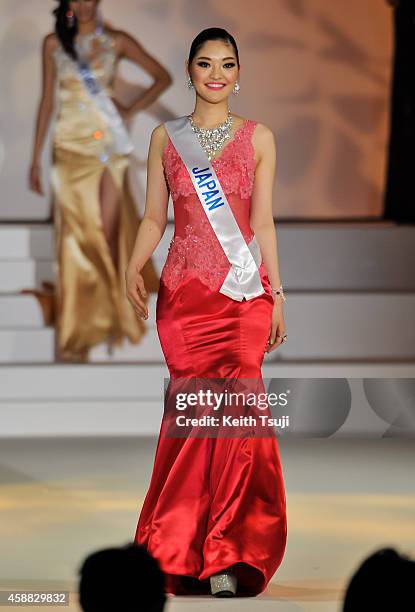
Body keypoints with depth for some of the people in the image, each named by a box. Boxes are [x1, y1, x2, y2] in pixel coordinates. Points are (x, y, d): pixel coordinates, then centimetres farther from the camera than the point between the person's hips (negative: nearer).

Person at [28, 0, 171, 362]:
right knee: (77, 235, -3)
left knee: (107, 234, -4)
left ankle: (108, 316, 8)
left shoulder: (116, 42, 4)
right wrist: (36, 159, 6)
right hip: (71, 146, 0)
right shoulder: (54, 43, 6)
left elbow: (162, 77, 10)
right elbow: (47, 100, 8)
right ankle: (75, 335, -1)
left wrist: (131, 110, 0)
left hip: (109, 145, 0)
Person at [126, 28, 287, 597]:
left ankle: (226, 556, -8)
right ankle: (184, 547, 6)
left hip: (245, 293, -1)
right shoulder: (165, 137, 10)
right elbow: (154, 217, 9)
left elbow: (263, 222, 6)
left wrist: (277, 294, 3)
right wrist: (134, 267, -8)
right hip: (184, 290, 1)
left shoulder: (258, 137, 8)